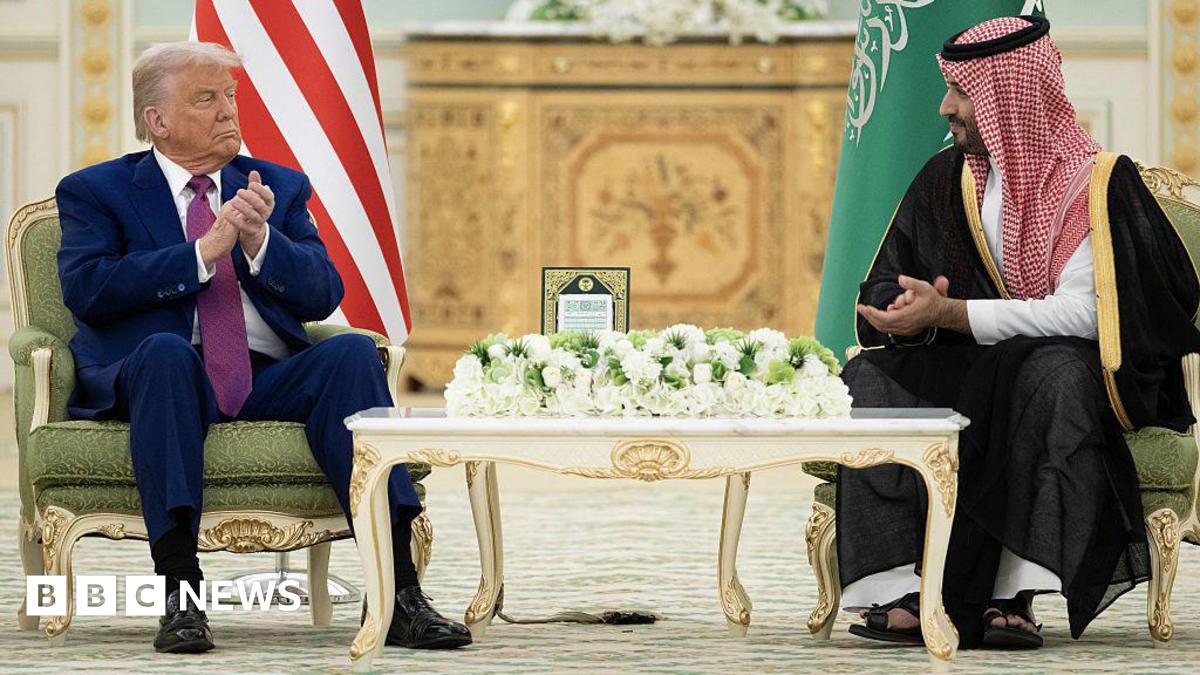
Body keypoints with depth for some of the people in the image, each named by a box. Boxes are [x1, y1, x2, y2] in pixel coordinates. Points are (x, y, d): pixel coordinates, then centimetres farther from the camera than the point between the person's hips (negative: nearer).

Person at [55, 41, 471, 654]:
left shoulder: (279, 187, 22)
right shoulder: (95, 192, 12)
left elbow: (323, 294, 9)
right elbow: (85, 288, -6)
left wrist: (260, 242, -10)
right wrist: (203, 253, -12)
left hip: (268, 381, 3)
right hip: (160, 375, -3)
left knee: (351, 353, -27)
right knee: (164, 350, -37)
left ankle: (398, 593, -35)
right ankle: (180, 594, -42)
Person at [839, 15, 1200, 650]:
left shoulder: (1097, 181, -6)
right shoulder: (944, 180, 11)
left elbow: (1085, 312, -17)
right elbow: (882, 289, 10)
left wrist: (948, 313, -22)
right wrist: (908, 315, -17)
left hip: (1066, 367, -5)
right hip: (964, 373, 5)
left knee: (1054, 374, -38)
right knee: (870, 377, -22)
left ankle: (1015, 595, -39)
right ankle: (899, 590, -33)